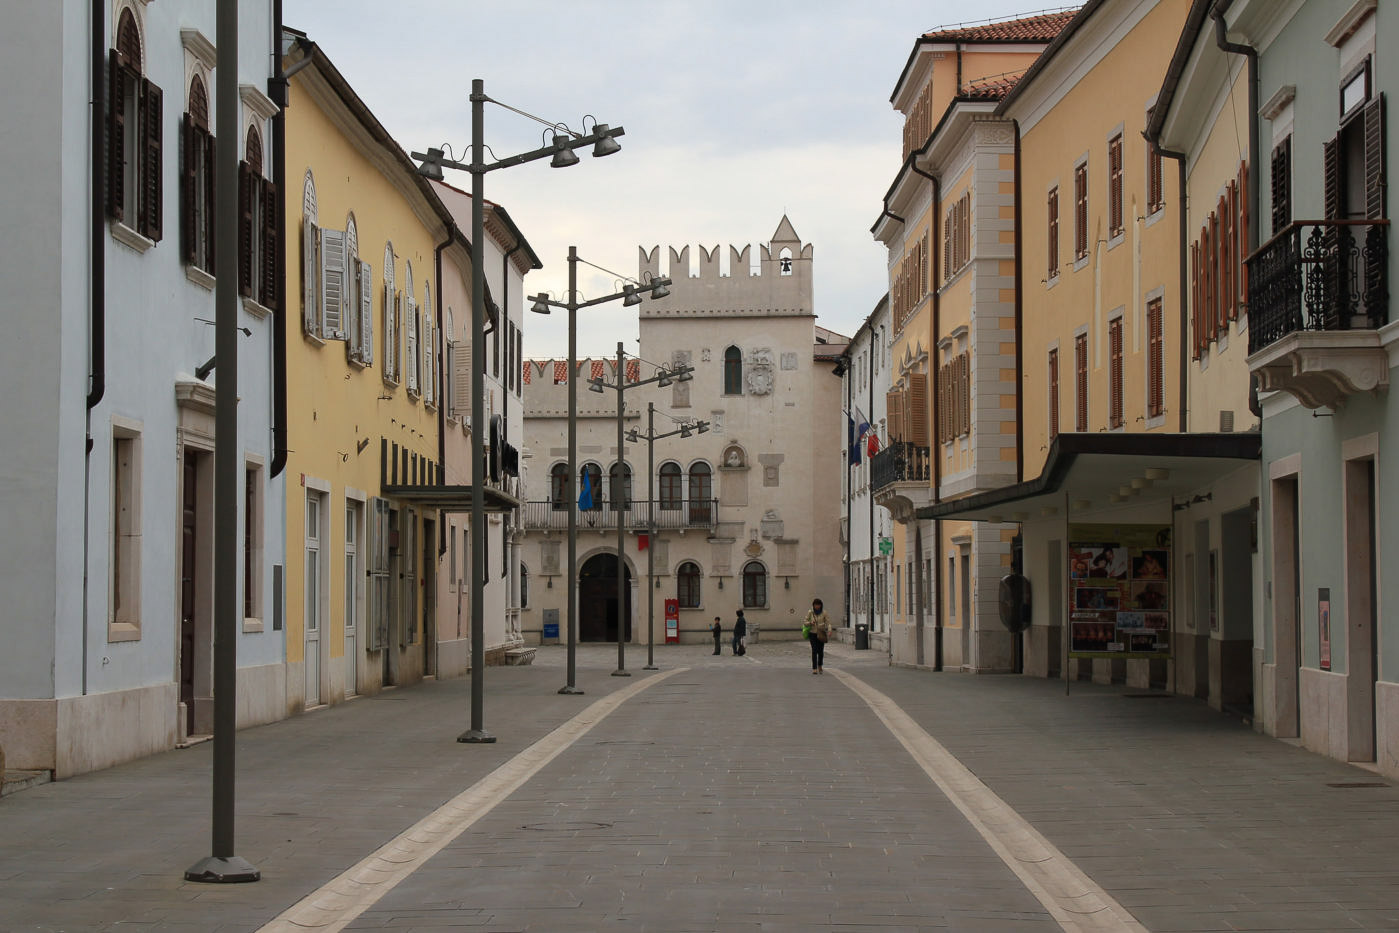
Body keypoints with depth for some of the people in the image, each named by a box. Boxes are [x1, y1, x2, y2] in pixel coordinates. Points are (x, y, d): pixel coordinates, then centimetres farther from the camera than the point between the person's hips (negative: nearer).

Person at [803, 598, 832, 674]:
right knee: (814, 651, -9)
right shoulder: (810, 613, 3)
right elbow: (804, 621, 7)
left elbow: (828, 622, -5)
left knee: (821, 651, 2)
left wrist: (829, 631, -22)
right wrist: (810, 623, -14)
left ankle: (819, 665, 28)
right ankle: (814, 668, -7)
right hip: (813, 634, 0)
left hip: (821, 634, 0)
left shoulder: (824, 613, 0)